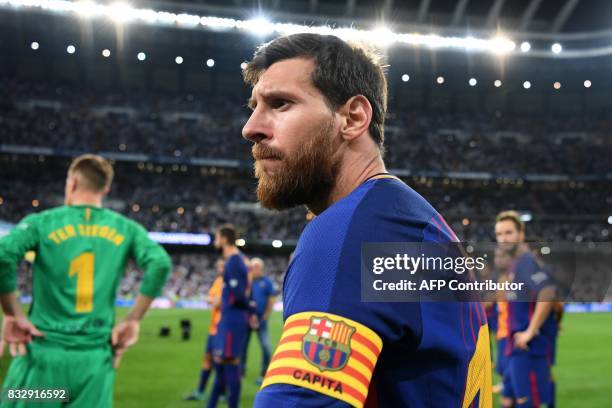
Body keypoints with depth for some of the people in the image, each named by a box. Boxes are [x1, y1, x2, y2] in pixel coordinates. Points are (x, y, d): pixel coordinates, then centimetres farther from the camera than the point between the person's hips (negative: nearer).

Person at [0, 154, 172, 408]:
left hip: (44, 353, -1)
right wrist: (132, 321, 0)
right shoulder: (126, 228, 7)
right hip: (96, 359, 1)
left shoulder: (42, 222, 2)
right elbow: (160, 263, -7)